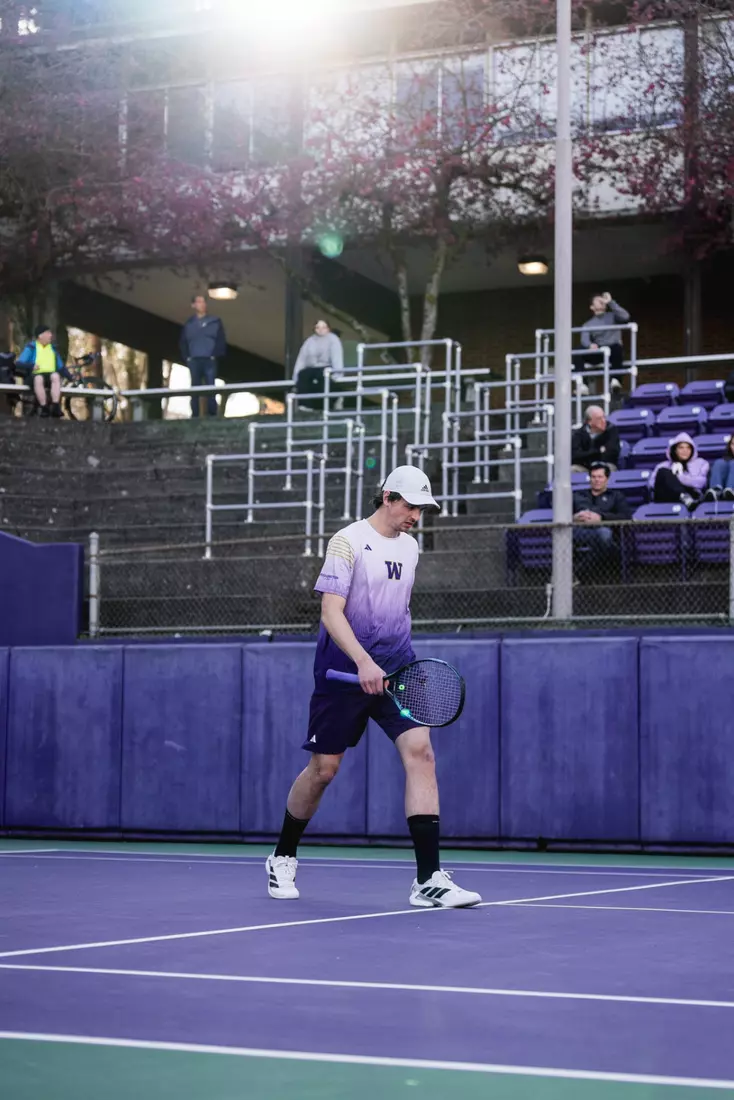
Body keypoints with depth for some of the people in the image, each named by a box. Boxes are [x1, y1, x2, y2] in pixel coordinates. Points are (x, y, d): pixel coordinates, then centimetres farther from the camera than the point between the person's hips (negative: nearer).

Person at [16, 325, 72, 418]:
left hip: (50, 376, 3)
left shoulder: (53, 348, 18)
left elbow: (61, 366, 20)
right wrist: (31, 366, -19)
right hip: (36, 375, -3)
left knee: (56, 376, -33)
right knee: (38, 379, -38)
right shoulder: (31, 347, 6)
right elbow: (19, 363, -1)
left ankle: (56, 407, -41)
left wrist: (70, 378, 5)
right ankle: (44, 408, -36)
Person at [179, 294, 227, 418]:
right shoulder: (189, 324, 14)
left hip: (209, 361, -1)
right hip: (194, 361, 1)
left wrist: (215, 356, -6)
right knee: (194, 390, -2)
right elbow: (183, 343, 14)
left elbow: (221, 341, 5)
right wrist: (186, 357, 1)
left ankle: (212, 415, -6)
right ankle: (195, 416, -2)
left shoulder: (215, 322, 10)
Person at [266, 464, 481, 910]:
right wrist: (363, 662, -29)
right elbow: (331, 613, -17)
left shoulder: (409, 547, 11)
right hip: (344, 669, -5)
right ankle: (284, 857, 29)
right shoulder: (348, 541, -9)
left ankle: (429, 880, -15)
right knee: (324, 767, 4)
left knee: (420, 750, -14)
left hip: (396, 671, 5)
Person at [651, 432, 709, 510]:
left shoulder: (701, 463, 26)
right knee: (663, 472, -28)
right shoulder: (664, 466, 29)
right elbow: (653, 484, 10)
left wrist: (678, 478, -2)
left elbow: (703, 482, 5)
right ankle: (685, 497, -51)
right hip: (667, 499, 0)